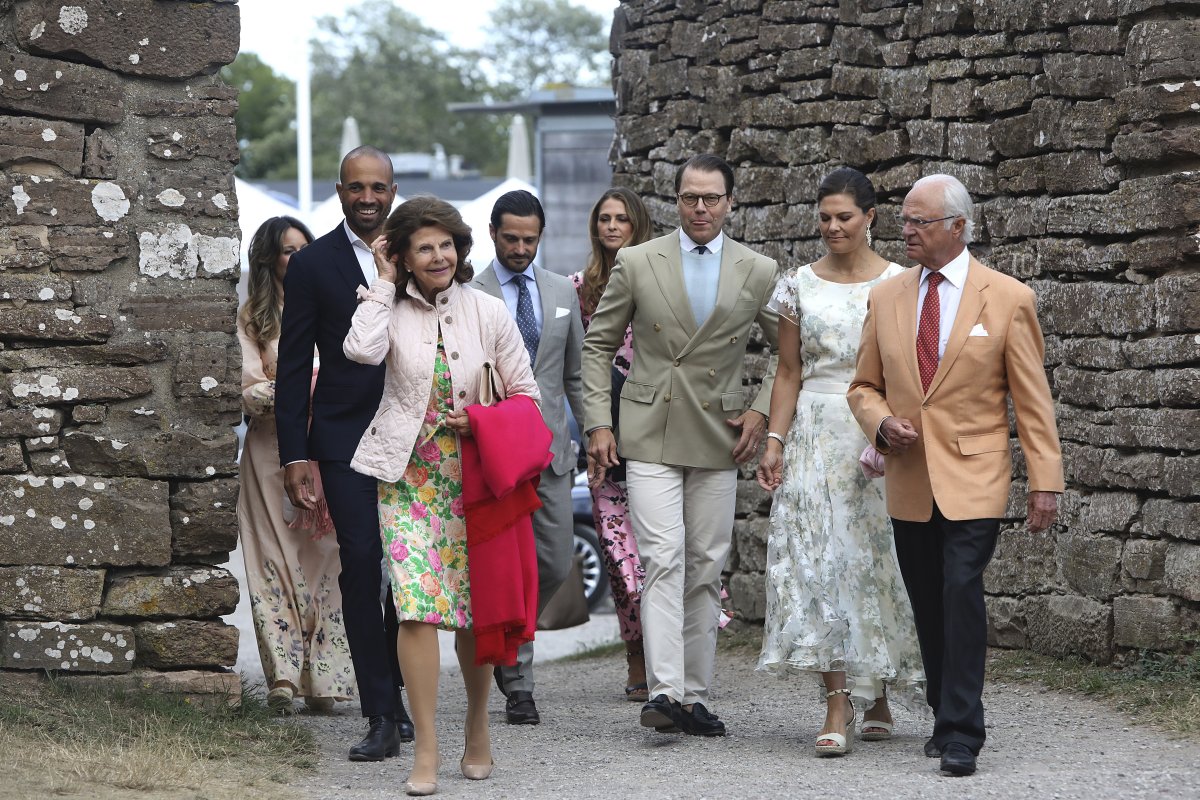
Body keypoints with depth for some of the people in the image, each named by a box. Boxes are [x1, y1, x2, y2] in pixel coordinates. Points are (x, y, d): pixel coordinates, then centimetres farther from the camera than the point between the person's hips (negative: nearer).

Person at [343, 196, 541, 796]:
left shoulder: (488, 313, 2)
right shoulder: (393, 309, 1)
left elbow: (525, 394, 7)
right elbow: (361, 349, -22)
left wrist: (482, 423, -10)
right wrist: (384, 282, -11)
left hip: (472, 478, 1)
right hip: (409, 477, -1)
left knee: (474, 611, 6)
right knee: (418, 607, -13)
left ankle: (477, 726, 28)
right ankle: (425, 750, -9)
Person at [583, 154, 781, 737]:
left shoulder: (759, 273, 5)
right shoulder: (637, 264, 1)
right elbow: (599, 344, 7)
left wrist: (760, 411, 2)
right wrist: (598, 423, 0)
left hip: (719, 439, 2)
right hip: (651, 435, -2)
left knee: (706, 570, 5)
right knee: (663, 560, -14)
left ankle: (693, 696, 12)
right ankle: (663, 693, -20)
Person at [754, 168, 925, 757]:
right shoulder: (799, 285, 8)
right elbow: (788, 372, 10)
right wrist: (774, 441, 0)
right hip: (816, 436, 1)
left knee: (876, 563, 2)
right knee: (819, 562, -9)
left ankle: (877, 698, 18)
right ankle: (838, 708, -12)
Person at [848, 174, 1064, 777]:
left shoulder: (1008, 299, -2)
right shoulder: (885, 299, 9)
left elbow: (1032, 399, 0)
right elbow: (865, 386, 17)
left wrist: (1045, 481, -5)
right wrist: (882, 422, -6)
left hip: (972, 479, -4)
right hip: (908, 480, 4)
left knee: (961, 593, -16)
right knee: (928, 607, 8)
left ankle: (960, 734, -14)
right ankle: (947, 716, 22)